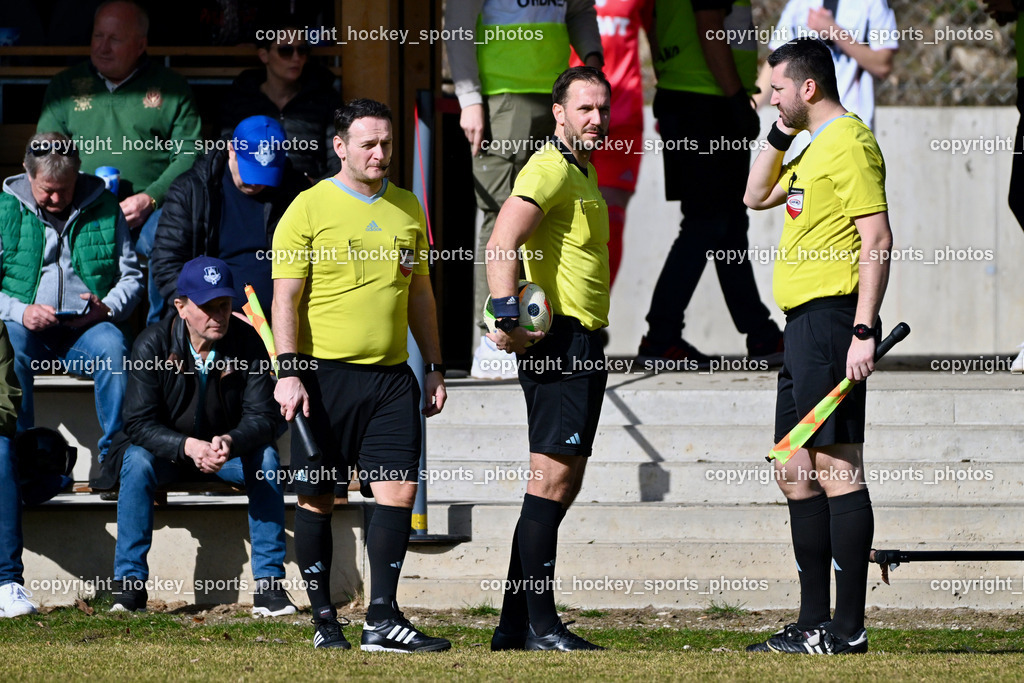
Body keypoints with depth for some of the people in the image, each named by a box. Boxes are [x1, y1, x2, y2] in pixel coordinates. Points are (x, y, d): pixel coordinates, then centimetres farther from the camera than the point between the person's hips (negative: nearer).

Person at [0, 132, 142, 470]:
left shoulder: (104, 207, 10)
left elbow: (131, 277, 13)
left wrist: (107, 308, -9)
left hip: (85, 328, 1)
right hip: (29, 328, -1)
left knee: (112, 346, -33)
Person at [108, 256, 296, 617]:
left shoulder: (246, 342, -13)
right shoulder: (153, 344, -17)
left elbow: (263, 417, -16)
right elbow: (139, 424, -21)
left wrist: (230, 442, -39)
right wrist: (187, 447, -39)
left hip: (228, 452, 1)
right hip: (165, 451, -1)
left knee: (265, 458, -27)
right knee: (137, 461, -33)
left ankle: (269, 583, -25)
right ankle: (129, 584, -28)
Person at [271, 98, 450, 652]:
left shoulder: (407, 208, 13)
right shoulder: (309, 209, -3)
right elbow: (285, 297, -6)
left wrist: (434, 367, 17)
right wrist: (288, 371, -15)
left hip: (391, 375, 4)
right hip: (325, 374, -4)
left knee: (399, 488, -7)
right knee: (317, 499, 1)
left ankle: (383, 618, -7)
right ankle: (323, 620, 11)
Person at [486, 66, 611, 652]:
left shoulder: (584, 171, 20)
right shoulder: (551, 170, -12)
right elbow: (502, 244, -24)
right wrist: (508, 316, -33)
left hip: (584, 347, 10)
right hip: (560, 342, -10)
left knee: (562, 484, 11)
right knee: (552, 479, -12)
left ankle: (515, 625, 14)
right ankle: (539, 626, -13)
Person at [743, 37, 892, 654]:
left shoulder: (849, 141, -10)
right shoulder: (815, 147, 20)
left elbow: (878, 239, -17)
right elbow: (757, 196, 33)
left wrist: (863, 332, -23)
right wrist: (781, 134, 18)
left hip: (832, 319, -11)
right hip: (804, 325, 11)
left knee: (837, 467, -11)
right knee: (795, 474, 12)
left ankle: (849, 628, -12)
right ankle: (814, 623, 16)